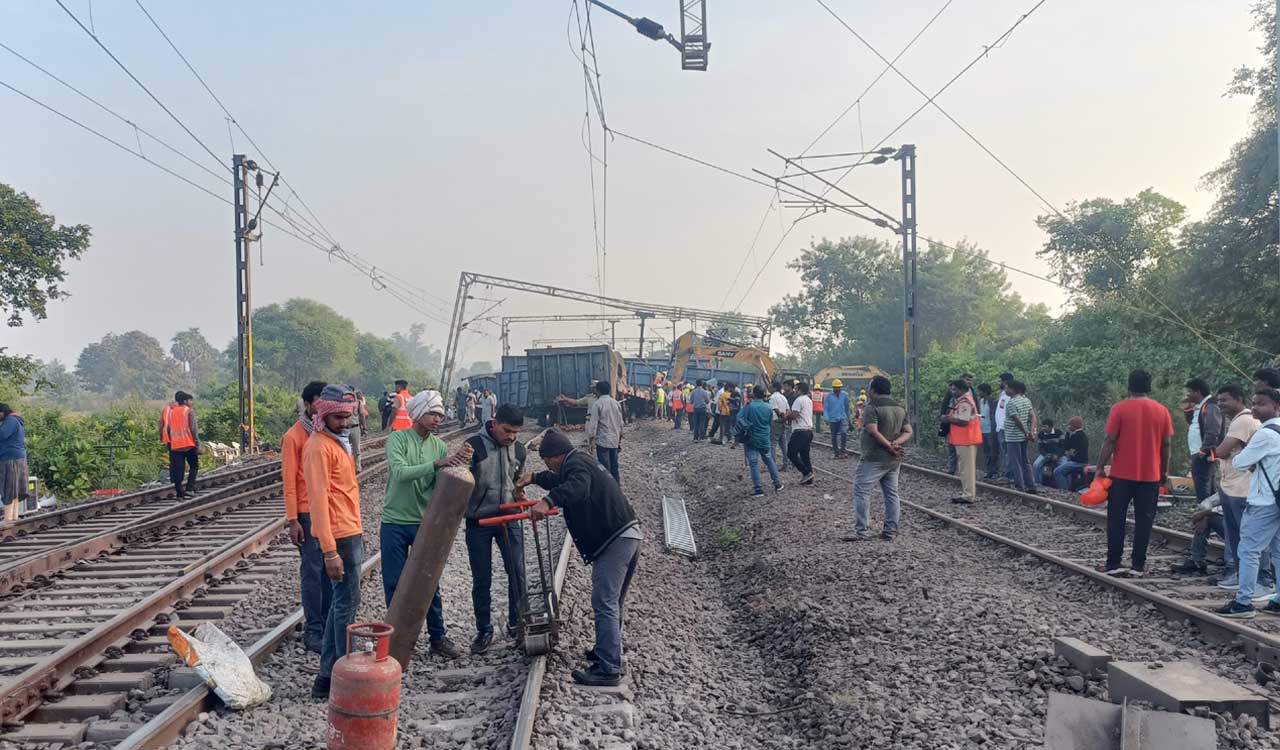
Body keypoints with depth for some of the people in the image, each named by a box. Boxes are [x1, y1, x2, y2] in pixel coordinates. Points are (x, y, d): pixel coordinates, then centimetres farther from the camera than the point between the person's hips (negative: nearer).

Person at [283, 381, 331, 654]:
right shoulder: (294, 436, -8)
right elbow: (289, 481, -9)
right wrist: (293, 520, -12)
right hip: (308, 514, -5)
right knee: (312, 572, 0)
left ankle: (329, 624, 19)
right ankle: (313, 631, 7)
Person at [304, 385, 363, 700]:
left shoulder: (338, 441, 15)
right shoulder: (318, 446, -16)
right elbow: (318, 500, -20)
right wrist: (330, 551, -23)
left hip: (351, 533, 10)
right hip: (339, 537, -10)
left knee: (340, 603, 14)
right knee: (347, 604, -4)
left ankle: (328, 676, 21)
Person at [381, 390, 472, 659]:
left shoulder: (439, 446, 1)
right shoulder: (397, 438, -10)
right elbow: (399, 472, -26)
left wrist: (460, 462, -22)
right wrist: (436, 464, -36)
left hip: (425, 523, 3)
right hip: (395, 524, -3)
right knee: (395, 584, 6)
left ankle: (438, 637, 20)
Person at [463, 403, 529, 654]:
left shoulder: (518, 450, 2)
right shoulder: (474, 445, -13)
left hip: (508, 518, 4)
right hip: (478, 520, -3)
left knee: (517, 573, 4)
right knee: (481, 580, 4)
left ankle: (515, 623, 22)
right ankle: (484, 630, 18)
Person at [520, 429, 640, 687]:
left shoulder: (576, 464, -11)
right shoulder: (582, 462, 23)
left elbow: (577, 487, -36)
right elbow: (560, 480, 45)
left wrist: (548, 501, -48)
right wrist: (535, 478, 52)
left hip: (614, 540, -11)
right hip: (627, 536, 11)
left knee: (604, 603, -11)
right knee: (612, 602, 21)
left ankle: (608, 669, -11)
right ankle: (607, 651, 34)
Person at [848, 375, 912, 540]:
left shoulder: (872, 407, -12)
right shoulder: (900, 408, 11)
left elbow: (873, 431, -23)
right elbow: (908, 432, 7)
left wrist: (889, 447, -16)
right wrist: (896, 443, -7)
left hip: (874, 458, -8)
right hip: (894, 460, 8)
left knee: (861, 491, -3)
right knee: (891, 494, 12)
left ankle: (862, 531, -5)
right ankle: (890, 531, 15)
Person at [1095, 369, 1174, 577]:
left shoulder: (1120, 409, -7)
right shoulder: (1162, 411, 2)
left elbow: (1109, 441, -9)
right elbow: (1166, 444, 3)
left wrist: (1101, 467, -2)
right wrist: (1164, 471, 13)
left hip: (1122, 474, -2)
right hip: (1150, 475, 2)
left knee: (1116, 519, 5)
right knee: (1144, 520, 6)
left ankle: (1113, 563, 5)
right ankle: (1138, 564, 6)